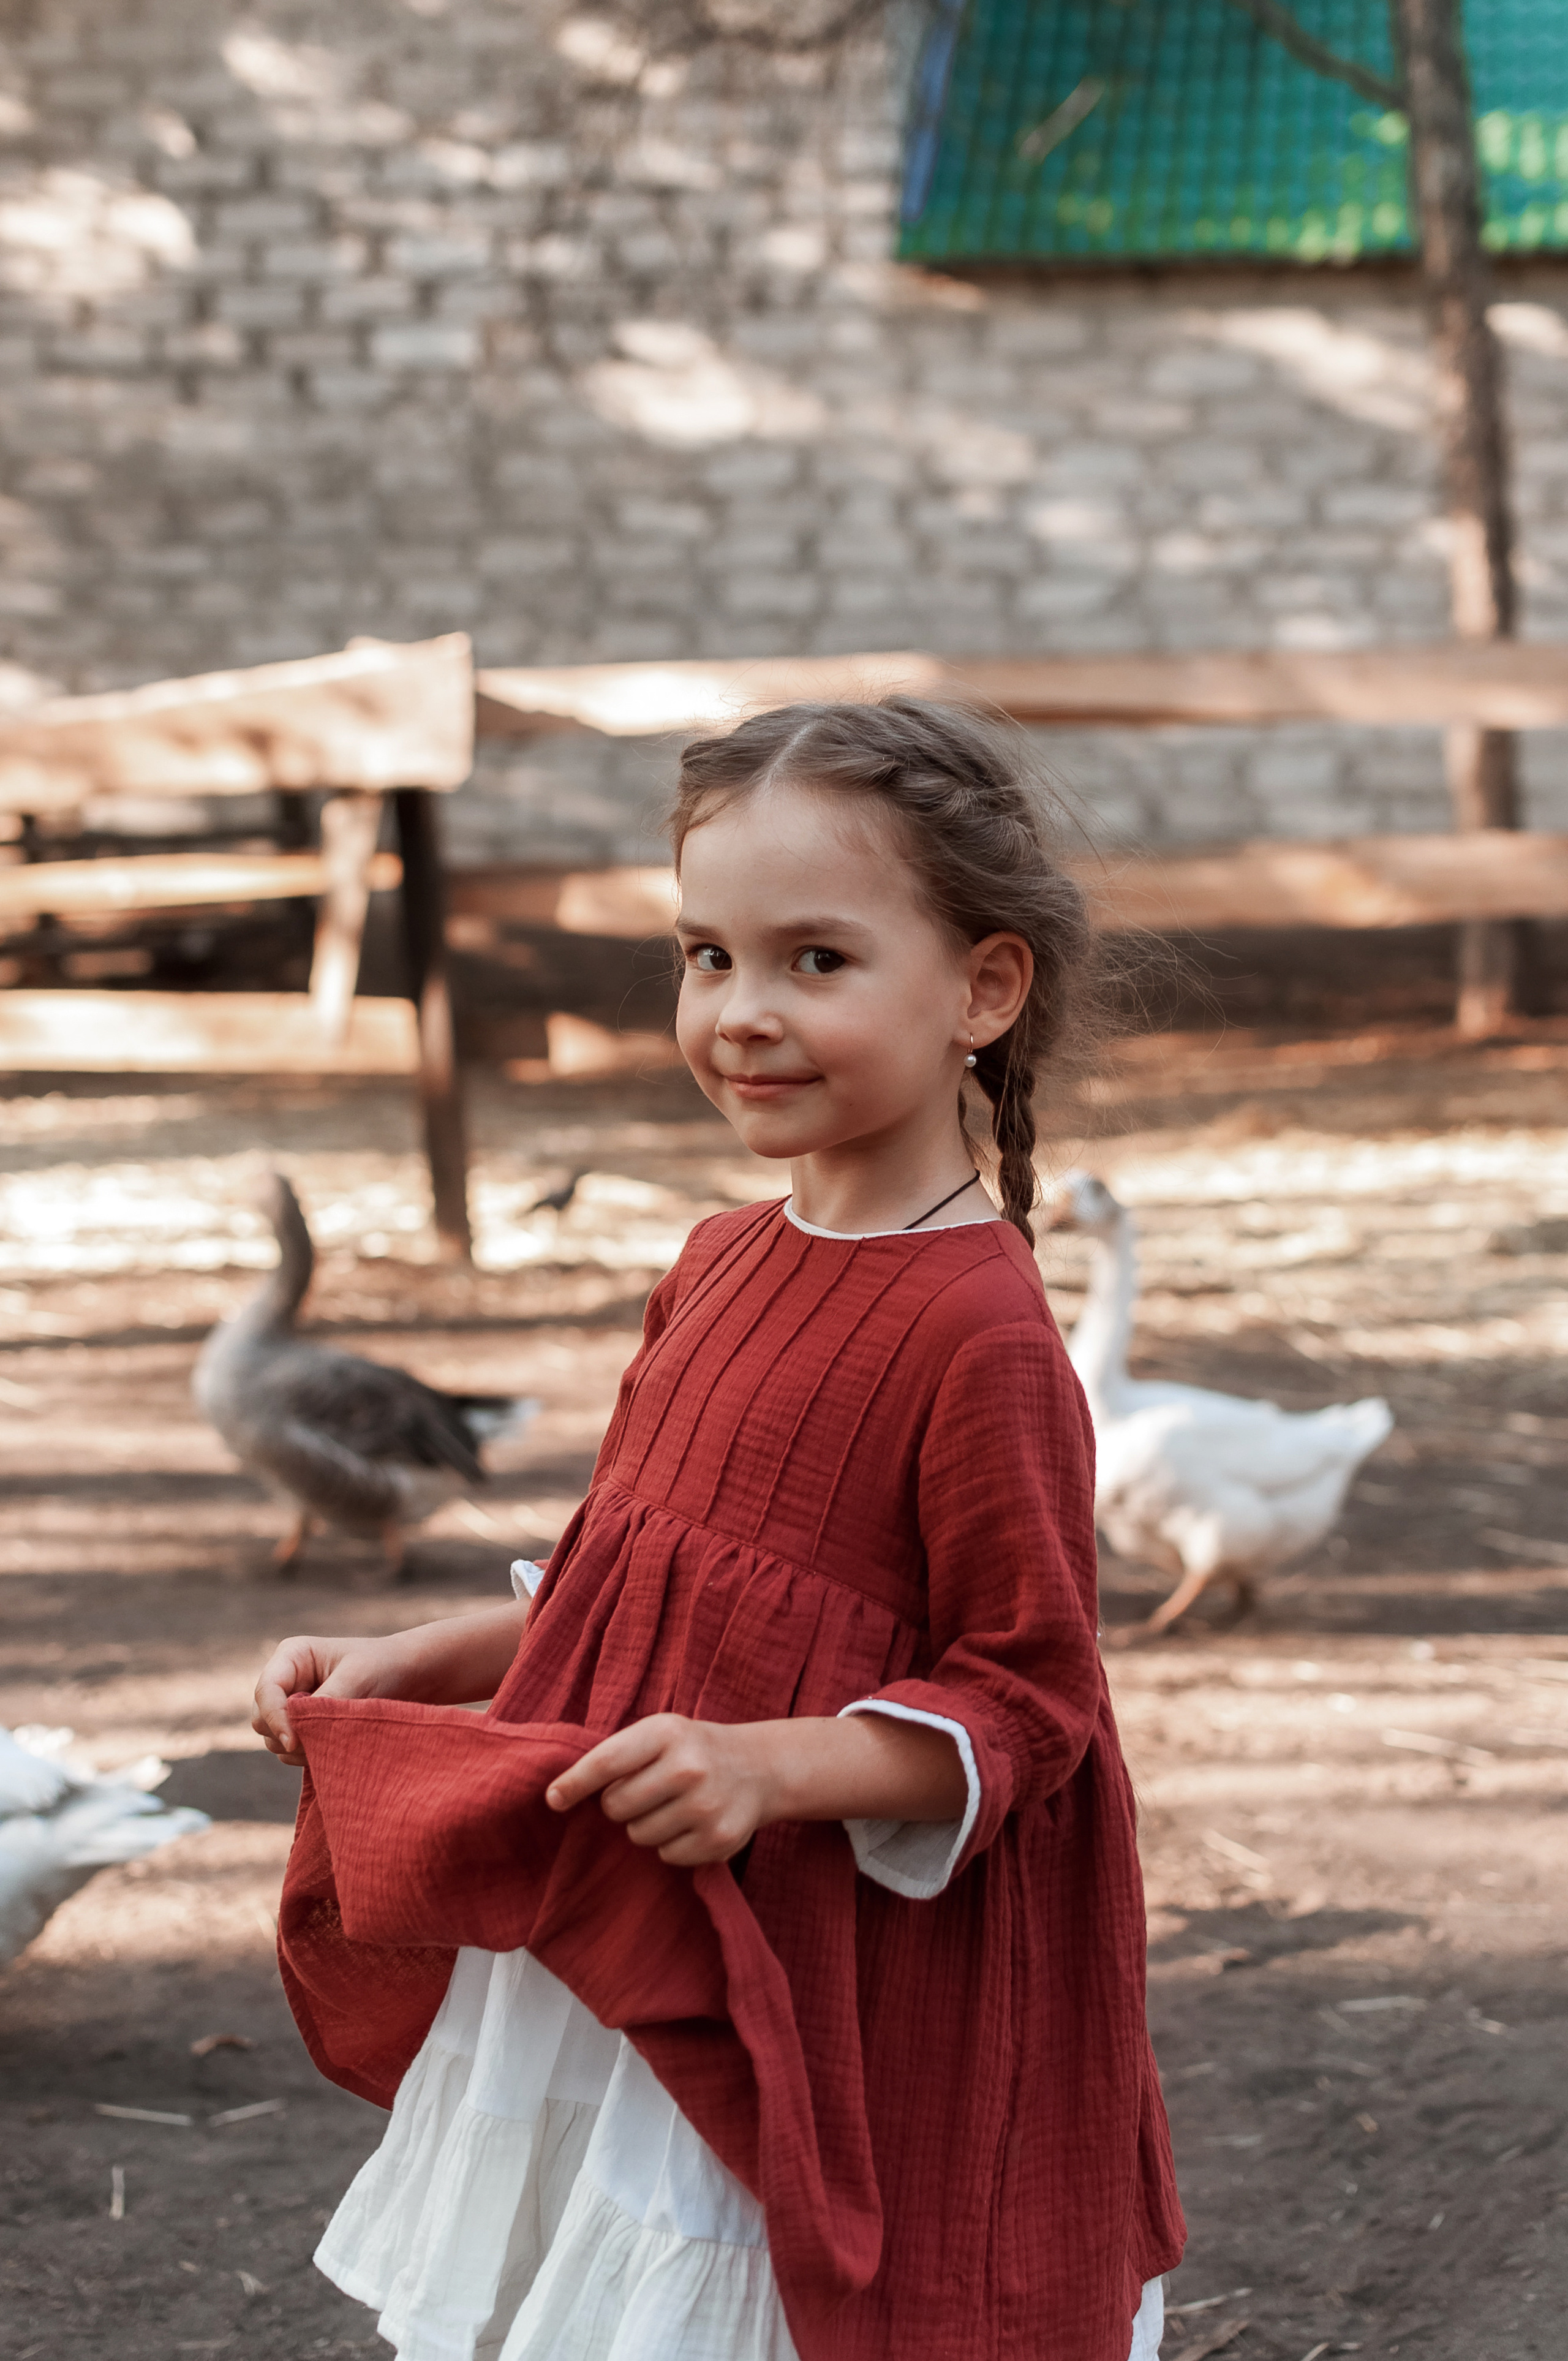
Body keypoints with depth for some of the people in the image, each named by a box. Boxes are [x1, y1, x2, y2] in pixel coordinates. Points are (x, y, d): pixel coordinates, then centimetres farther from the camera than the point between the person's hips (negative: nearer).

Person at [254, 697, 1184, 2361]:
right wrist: (403, 1667, 13)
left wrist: (774, 1766, -29)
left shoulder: (978, 1332, -19)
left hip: (827, 2008, -8)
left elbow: (1023, 1698, -17)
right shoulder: (723, 1263, 8)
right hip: (606, 1957, 8)